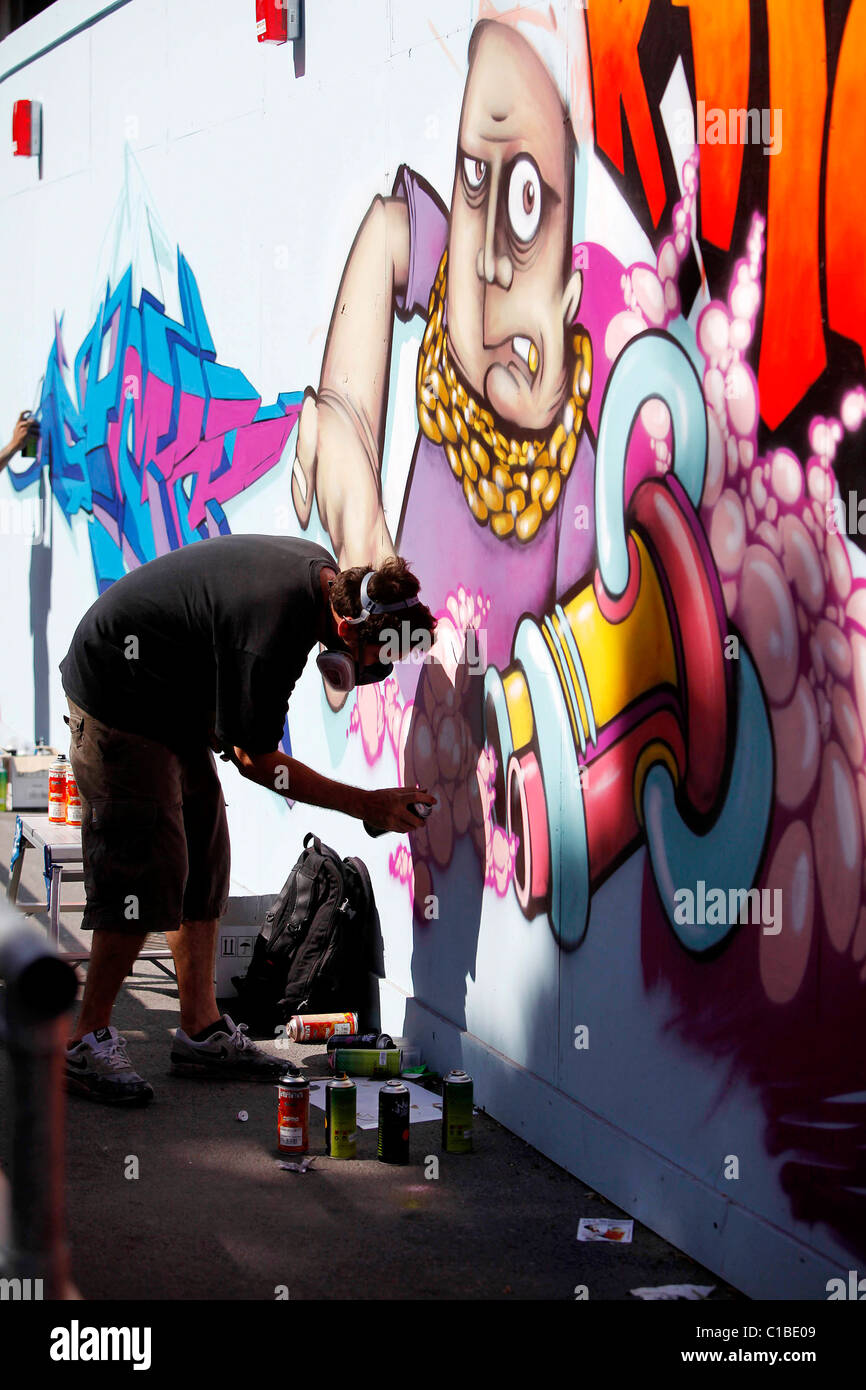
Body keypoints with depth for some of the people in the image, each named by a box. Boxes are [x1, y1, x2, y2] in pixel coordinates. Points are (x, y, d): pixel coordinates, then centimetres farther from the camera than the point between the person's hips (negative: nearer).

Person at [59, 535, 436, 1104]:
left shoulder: (323, 569, -6)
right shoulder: (272, 635, -34)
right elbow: (254, 758, -22)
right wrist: (367, 805, -19)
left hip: (176, 698, 10)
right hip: (118, 702, -10)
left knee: (204, 861, 7)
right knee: (147, 870, -12)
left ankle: (201, 1030, 12)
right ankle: (88, 1041, -3)